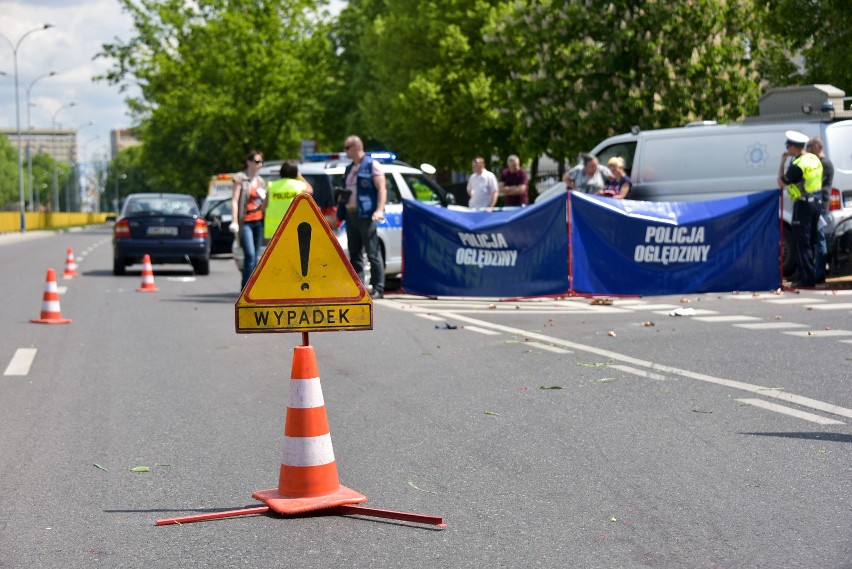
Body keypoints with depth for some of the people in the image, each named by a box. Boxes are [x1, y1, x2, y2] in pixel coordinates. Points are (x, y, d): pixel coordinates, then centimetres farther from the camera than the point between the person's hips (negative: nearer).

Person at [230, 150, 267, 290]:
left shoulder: (261, 181, 17)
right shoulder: (240, 178, -2)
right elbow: (234, 200, -8)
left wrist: (265, 197, 4)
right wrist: (234, 221, -15)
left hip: (259, 221, 7)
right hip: (245, 222, -7)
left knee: (255, 257, 5)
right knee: (250, 255, -17)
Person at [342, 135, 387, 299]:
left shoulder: (372, 165, -3)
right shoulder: (349, 169, 21)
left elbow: (382, 189, -10)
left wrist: (379, 210, -22)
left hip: (365, 215, -8)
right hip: (350, 215, 8)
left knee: (373, 253, -7)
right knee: (354, 253, 8)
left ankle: (378, 289, -5)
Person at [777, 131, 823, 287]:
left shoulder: (797, 165, -20)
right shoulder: (815, 159, 7)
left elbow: (781, 183, -12)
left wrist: (782, 163, -5)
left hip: (803, 204, -9)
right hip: (817, 202, 9)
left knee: (801, 243, -3)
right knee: (810, 241, 17)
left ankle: (807, 278, -2)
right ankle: (810, 275, 24)